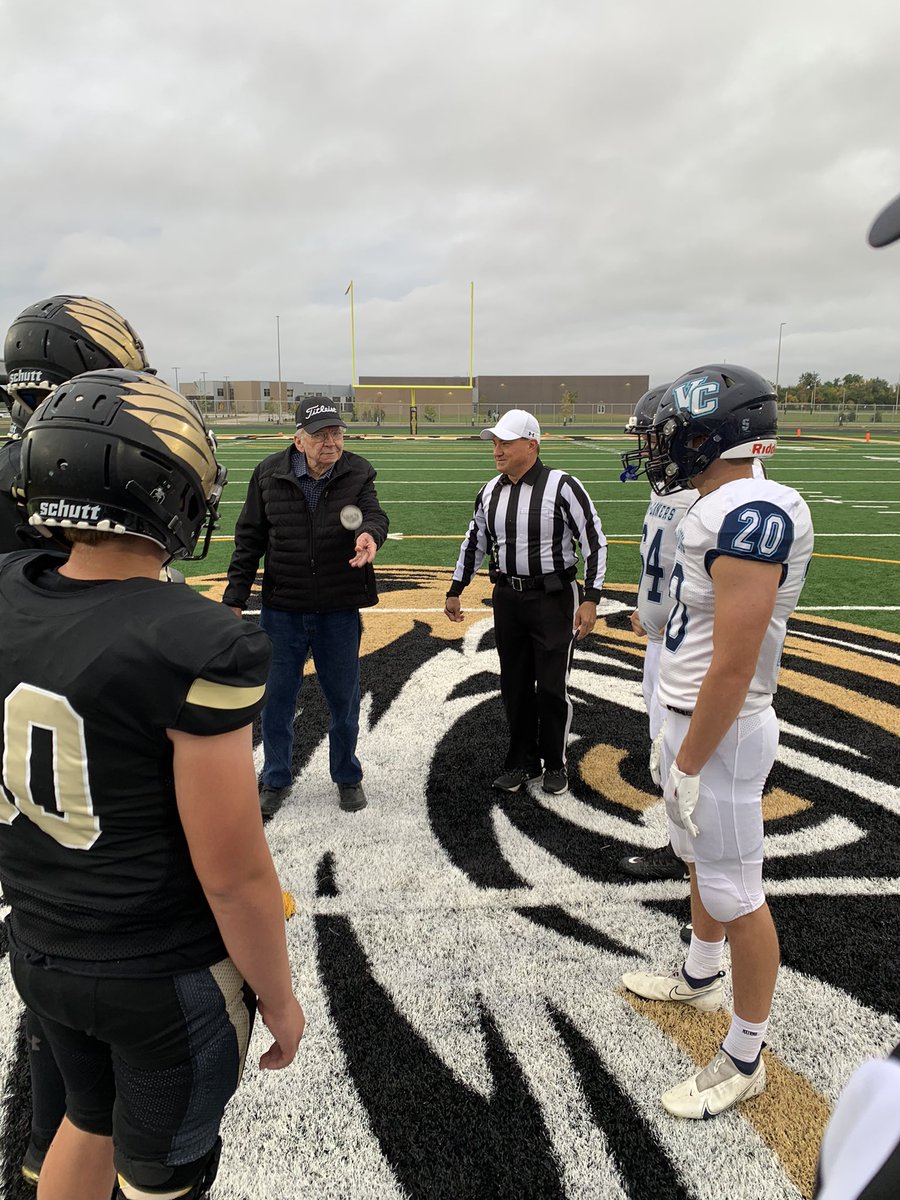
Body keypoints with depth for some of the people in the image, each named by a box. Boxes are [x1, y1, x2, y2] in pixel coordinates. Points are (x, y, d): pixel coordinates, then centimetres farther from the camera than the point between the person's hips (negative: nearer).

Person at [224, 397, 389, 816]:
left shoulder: (357, 472, -3)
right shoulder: (269, 474, -4)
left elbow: (374, 512, -18)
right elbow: (249, 540, 1)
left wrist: (369, 532, -44)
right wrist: (235, 599, 0)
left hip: (340, 610, 0)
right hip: (282, 609, 0)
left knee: (344, 698, 13)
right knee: (277, 699, 12)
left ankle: (347, 776, 35)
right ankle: (275, 780, 33)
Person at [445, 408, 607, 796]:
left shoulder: (562, 487, -12)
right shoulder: (490, 492, 5)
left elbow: (594, 542, -10)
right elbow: (474, 544, 17)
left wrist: (590, 598, -15)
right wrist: (455, 591, 20)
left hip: (553, 598, -5)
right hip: (507, 598, 5)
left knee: (552, 687, 2)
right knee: (515, 686, 12)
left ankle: (555, 763, 23)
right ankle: (523, 761, 29)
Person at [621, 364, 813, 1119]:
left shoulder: (752, 516, -25)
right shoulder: (723, 509, 6)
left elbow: (733, 667, -26)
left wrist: (690, 763, -19)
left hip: (723, 731, -10)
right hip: (693, 716, 10)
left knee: (736, 894, 6)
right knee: (700, 860, 26)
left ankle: (745, 1058, 26)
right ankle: (700, 980, 50)